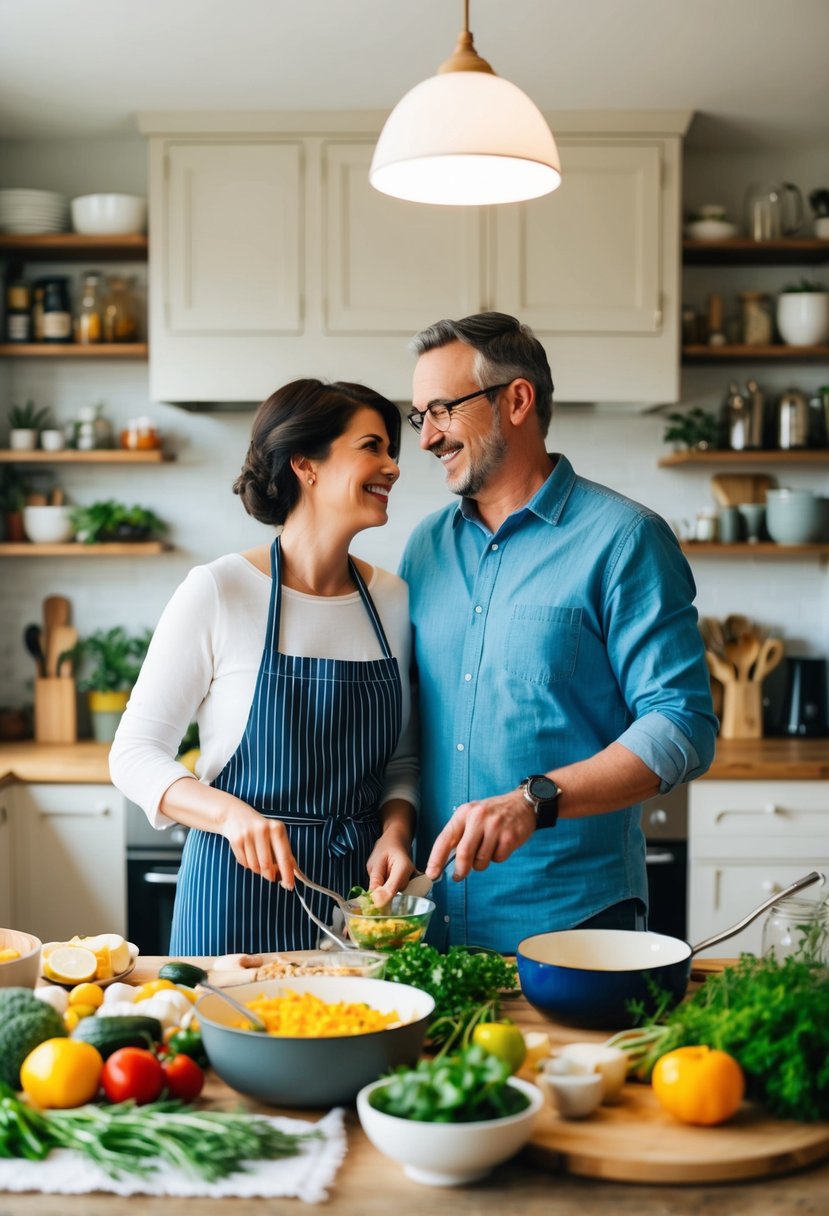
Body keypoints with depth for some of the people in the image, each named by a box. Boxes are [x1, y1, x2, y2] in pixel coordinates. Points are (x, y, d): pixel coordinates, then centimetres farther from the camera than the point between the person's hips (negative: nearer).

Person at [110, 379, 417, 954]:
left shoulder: (393, 599, 2)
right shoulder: (218, 592, -12)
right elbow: (135, 753, -9)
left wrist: (395, 830, -8)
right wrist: (231, 814, -25)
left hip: (361, 887, 4)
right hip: (239, 893, -4)